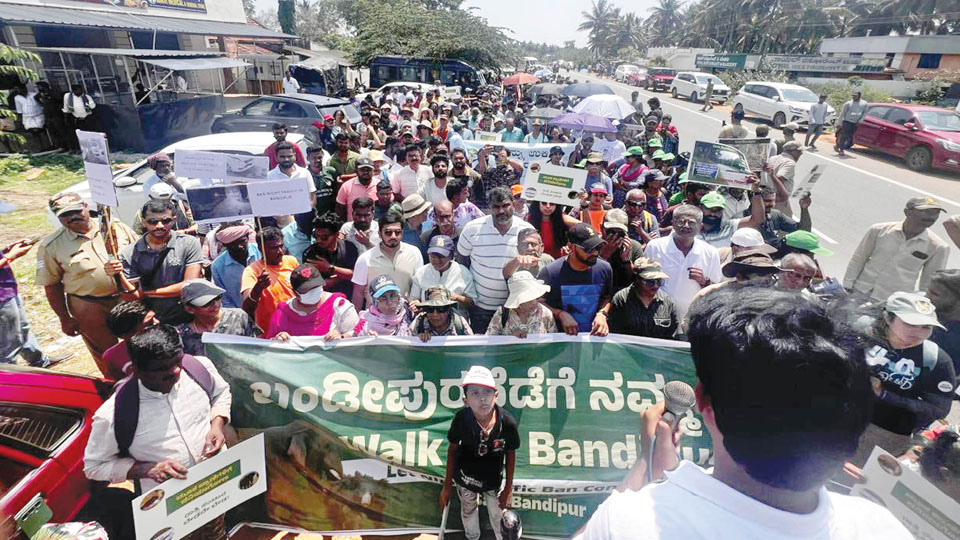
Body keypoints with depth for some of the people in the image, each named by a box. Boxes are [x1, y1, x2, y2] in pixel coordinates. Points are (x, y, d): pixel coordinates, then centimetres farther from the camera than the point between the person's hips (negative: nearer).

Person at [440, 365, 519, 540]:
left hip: (494, 481, -1)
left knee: (498, 517, 20)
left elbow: (510, 454, -12)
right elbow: (453, 449, -11)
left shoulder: (508, 422, -31)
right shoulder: (461, 419, -31)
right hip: (465, 478, 1)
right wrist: (447, 484, -2)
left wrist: (508, 489, -3)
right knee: (468, 513, 28)